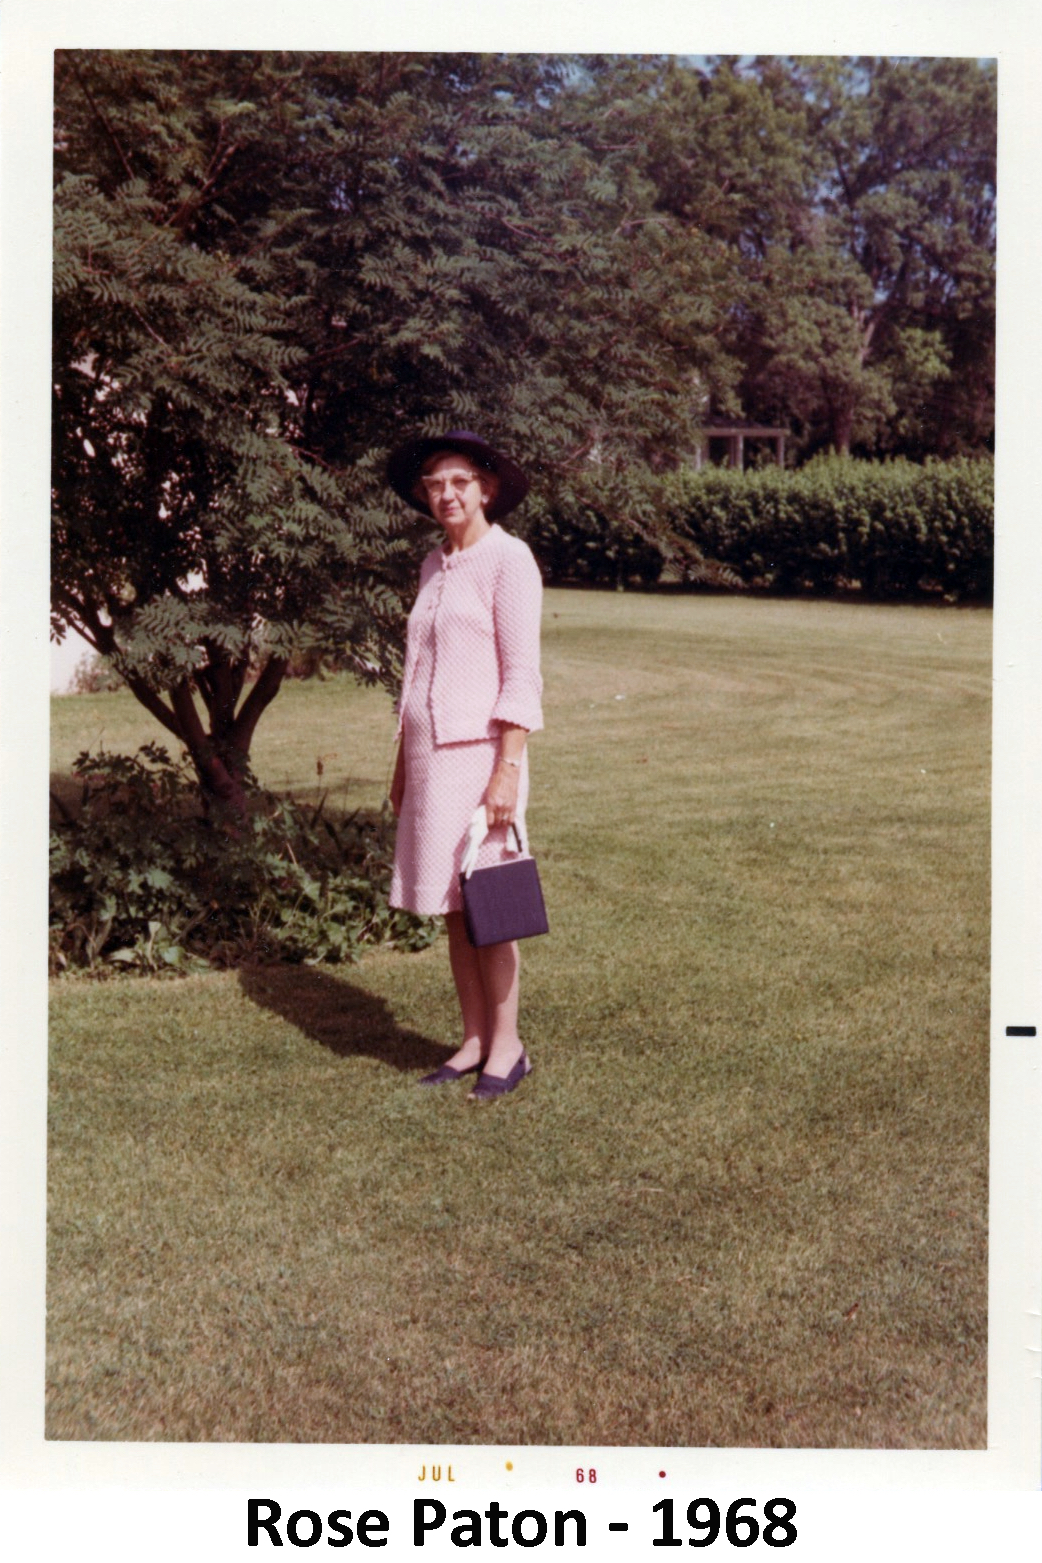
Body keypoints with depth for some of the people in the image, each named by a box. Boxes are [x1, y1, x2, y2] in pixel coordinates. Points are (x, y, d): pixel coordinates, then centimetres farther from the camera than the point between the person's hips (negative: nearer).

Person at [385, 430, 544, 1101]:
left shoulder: (508, 560, -6)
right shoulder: (434, 566, 15)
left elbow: (522, 675, -11)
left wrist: (507, 769, -17)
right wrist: (403, 762, 16)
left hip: (480, 750, -7)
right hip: (428, 751, 7)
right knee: (450, 908, 10)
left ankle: (506, 1046, 11)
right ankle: (474, 1041, 19)